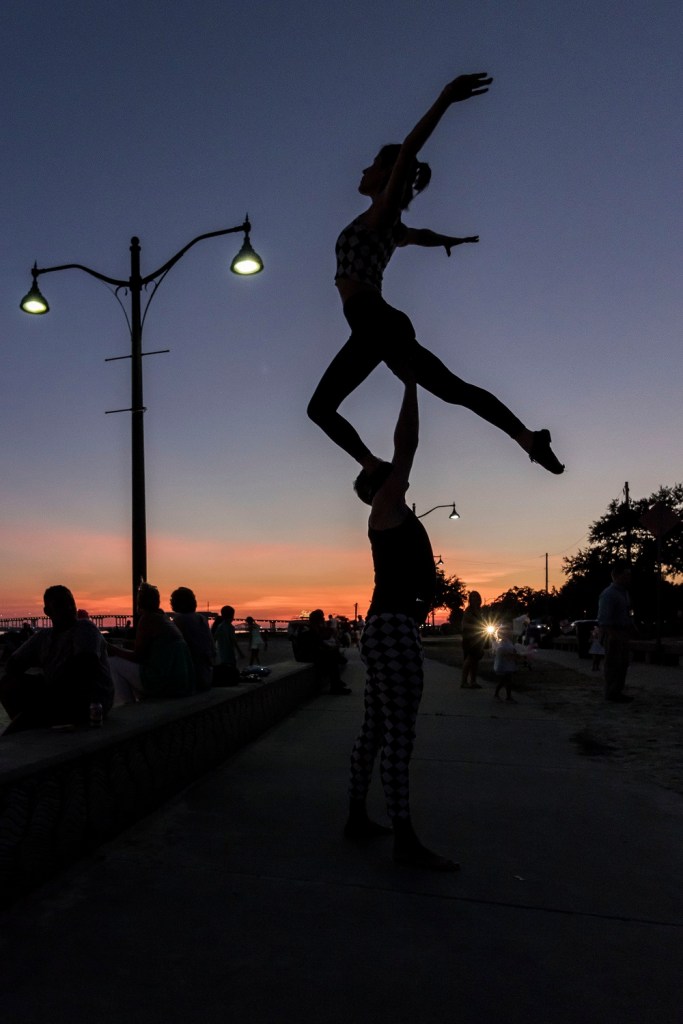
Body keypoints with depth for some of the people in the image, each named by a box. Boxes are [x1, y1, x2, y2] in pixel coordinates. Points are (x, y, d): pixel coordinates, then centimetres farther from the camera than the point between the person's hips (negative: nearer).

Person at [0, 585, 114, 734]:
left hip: (90, 701, -8)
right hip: (58, 696, 8)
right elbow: (13, 665, 15)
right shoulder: (42, 638, 14)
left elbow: (85, 662, -23)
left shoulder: (85, 628, -7)